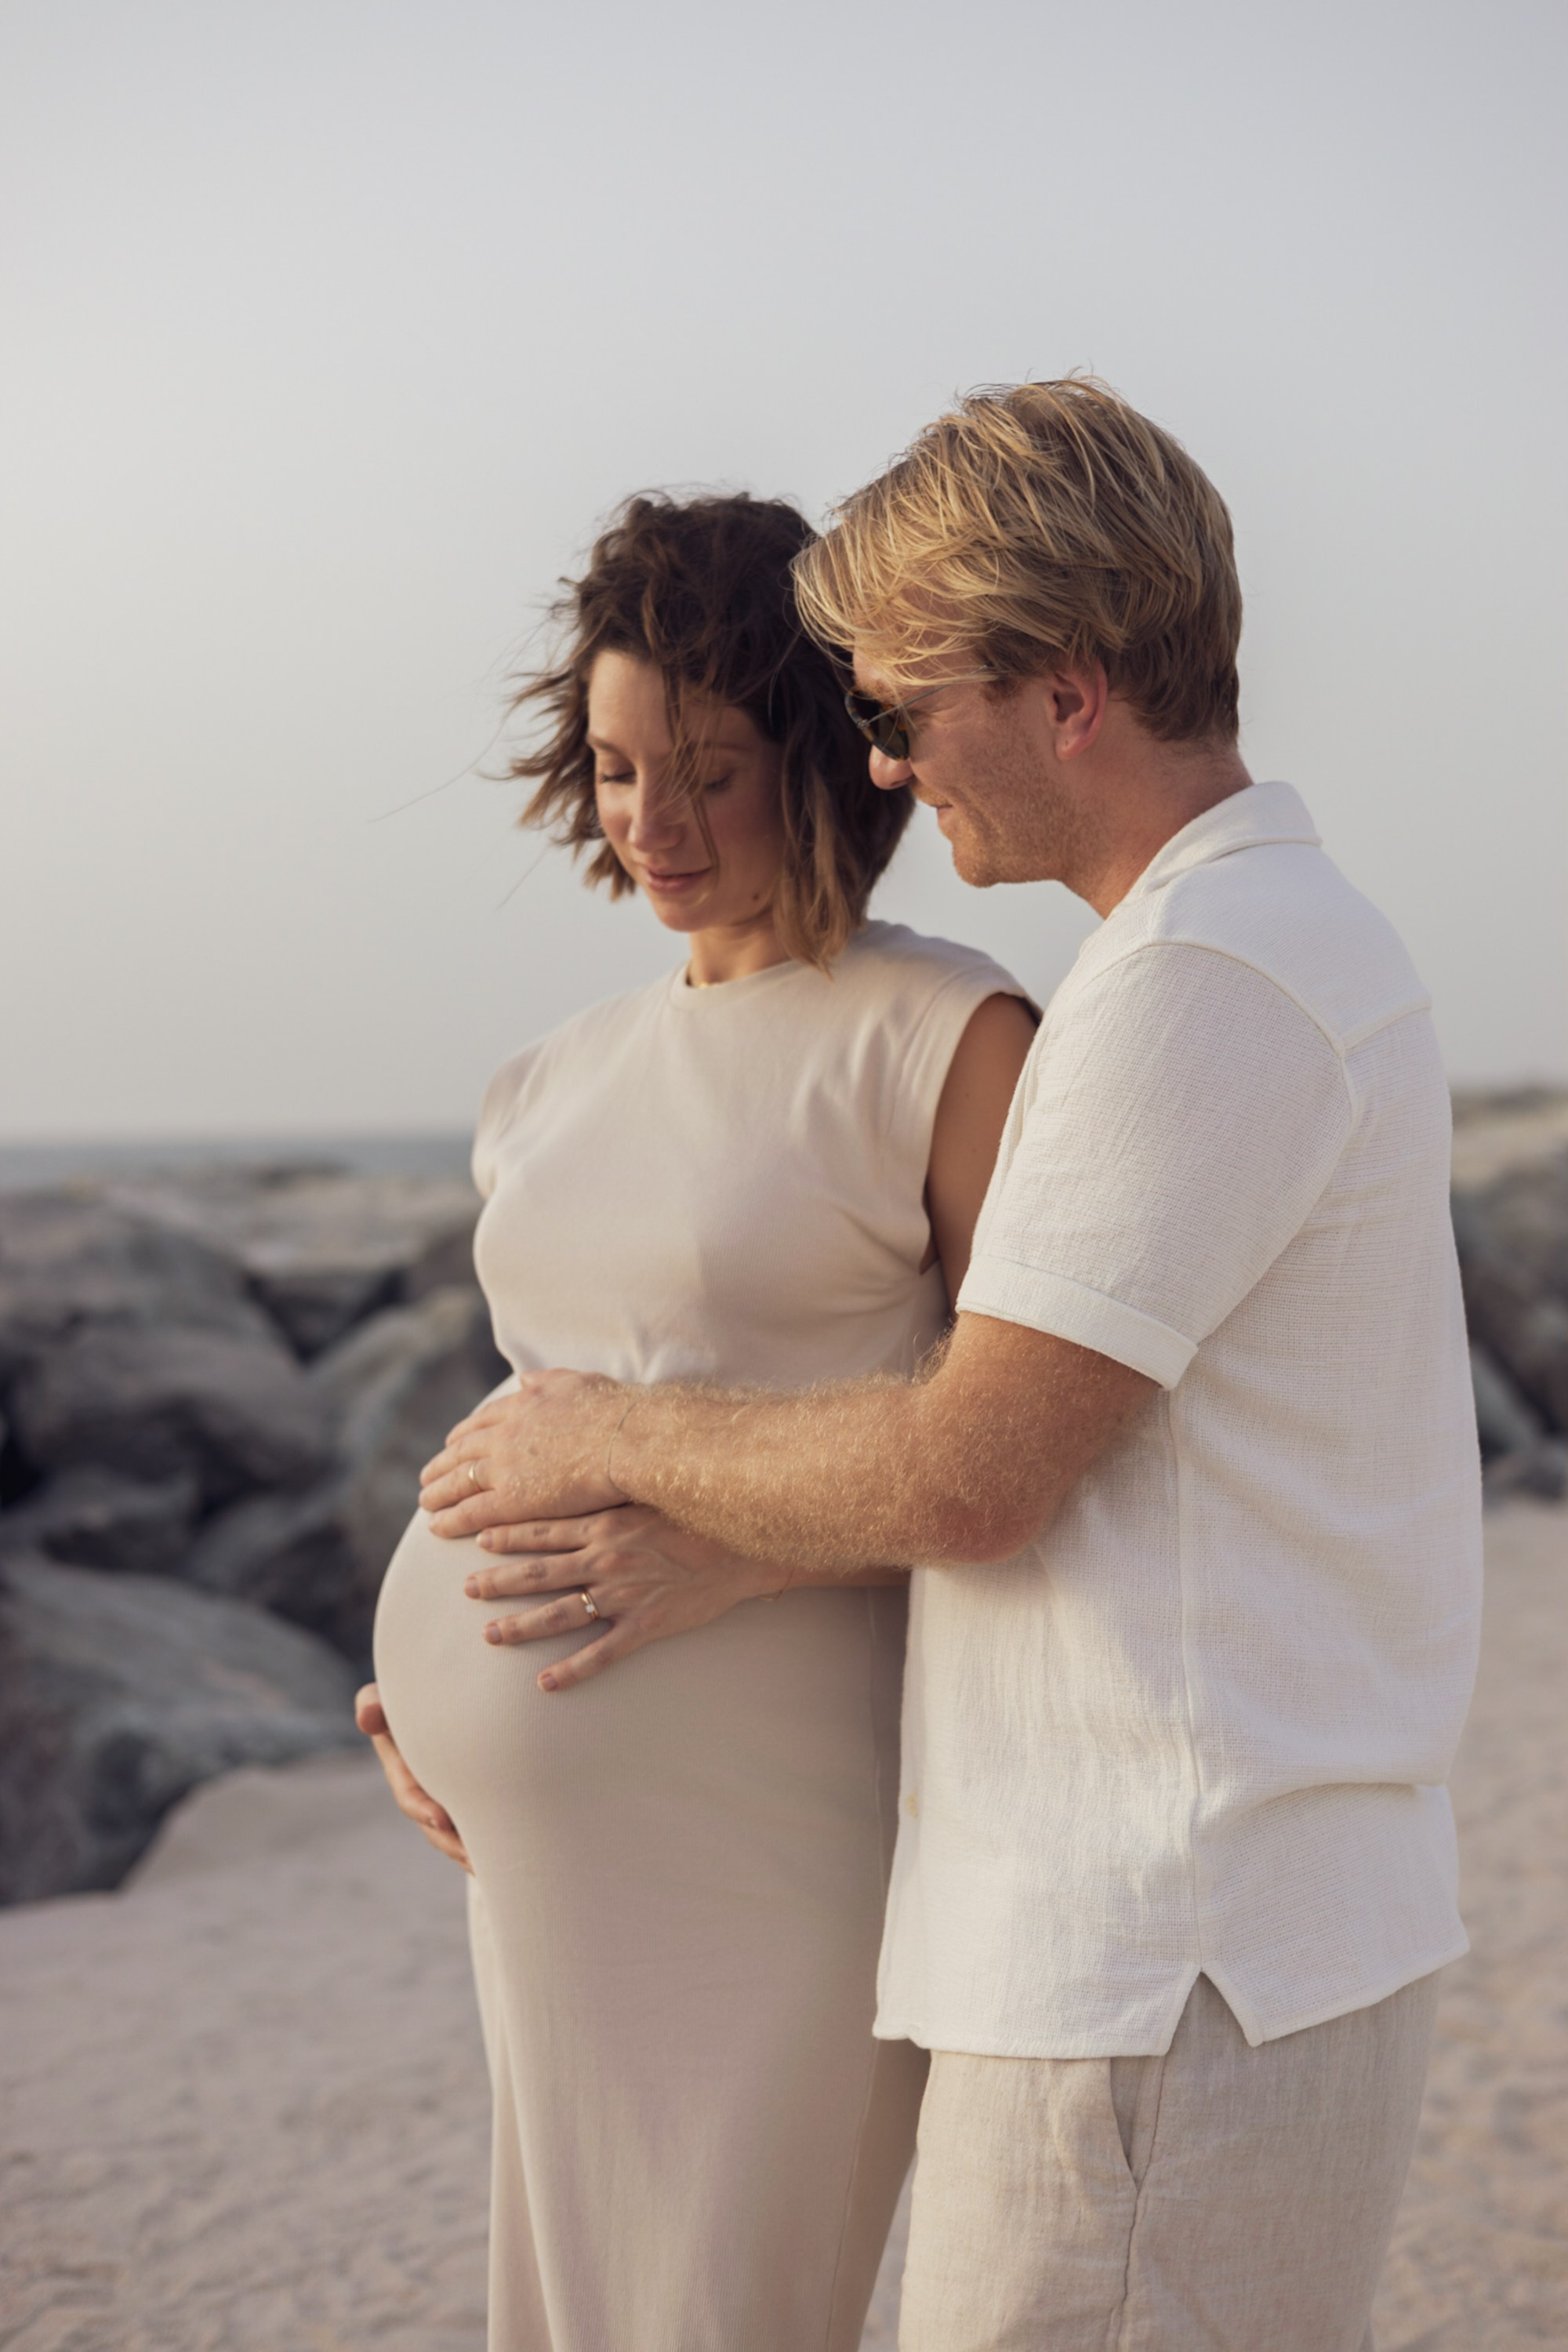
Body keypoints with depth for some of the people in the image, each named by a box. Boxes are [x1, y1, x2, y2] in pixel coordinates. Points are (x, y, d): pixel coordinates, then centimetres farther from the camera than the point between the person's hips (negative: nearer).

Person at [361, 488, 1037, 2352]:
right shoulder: (581, 1072, 12)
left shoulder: (950, 1042, -9)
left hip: (774, 1814, -7)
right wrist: (433, 1664, 7)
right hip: (560, 1823, 7)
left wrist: (745, 1548, -23)